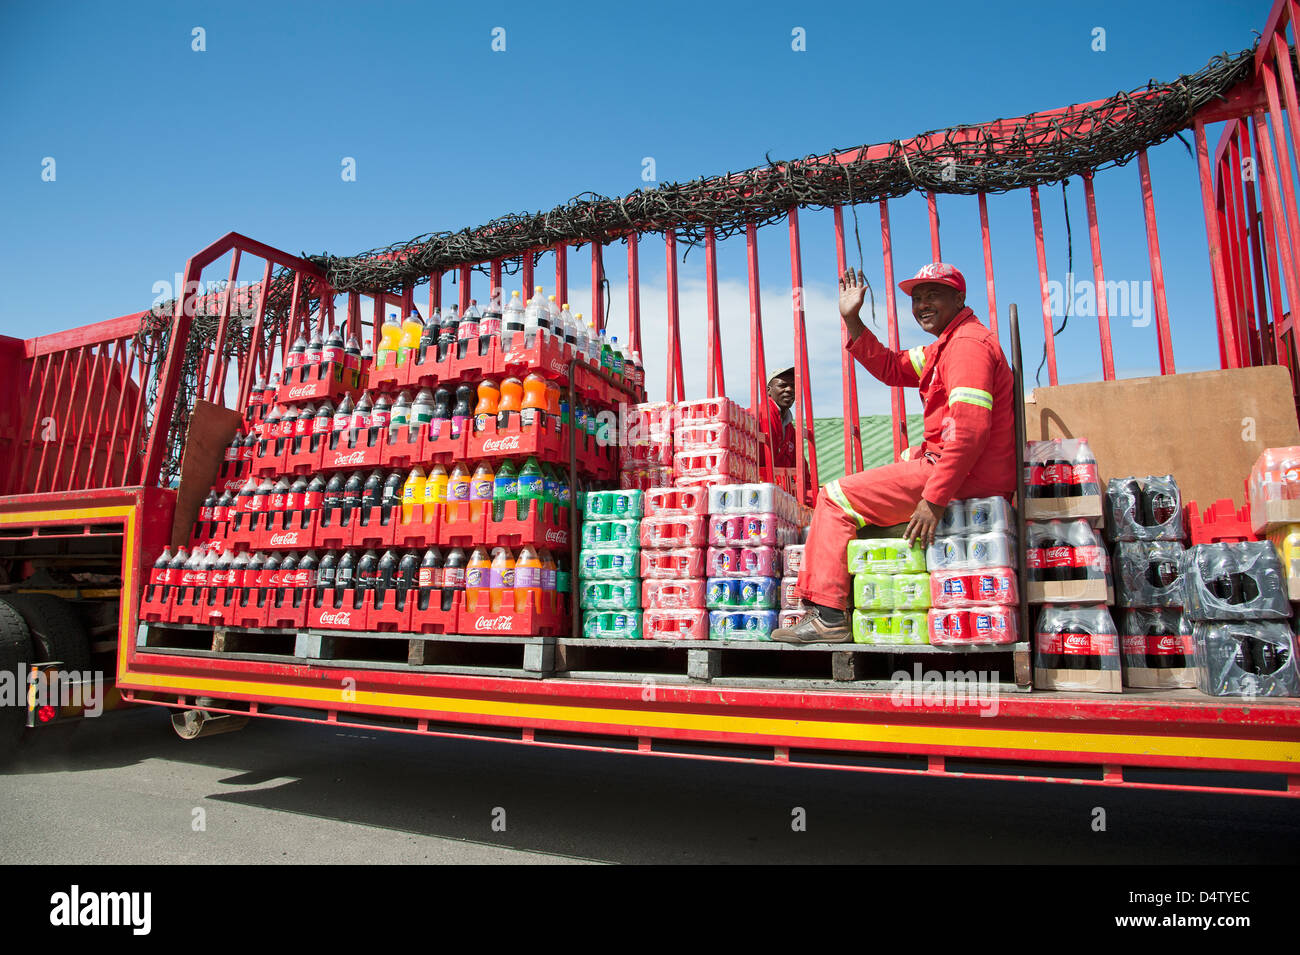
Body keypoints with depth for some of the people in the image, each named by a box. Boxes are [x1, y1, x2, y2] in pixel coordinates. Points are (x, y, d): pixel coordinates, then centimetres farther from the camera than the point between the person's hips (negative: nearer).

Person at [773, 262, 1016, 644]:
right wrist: (852, 320, 13)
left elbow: (970, 430, -25)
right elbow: (891, 368, 21)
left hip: (966, 477, -11)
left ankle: (826, 616, -8)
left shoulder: (968, 343, -14)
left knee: (836, 497, -9)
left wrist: (934, 499, -30)